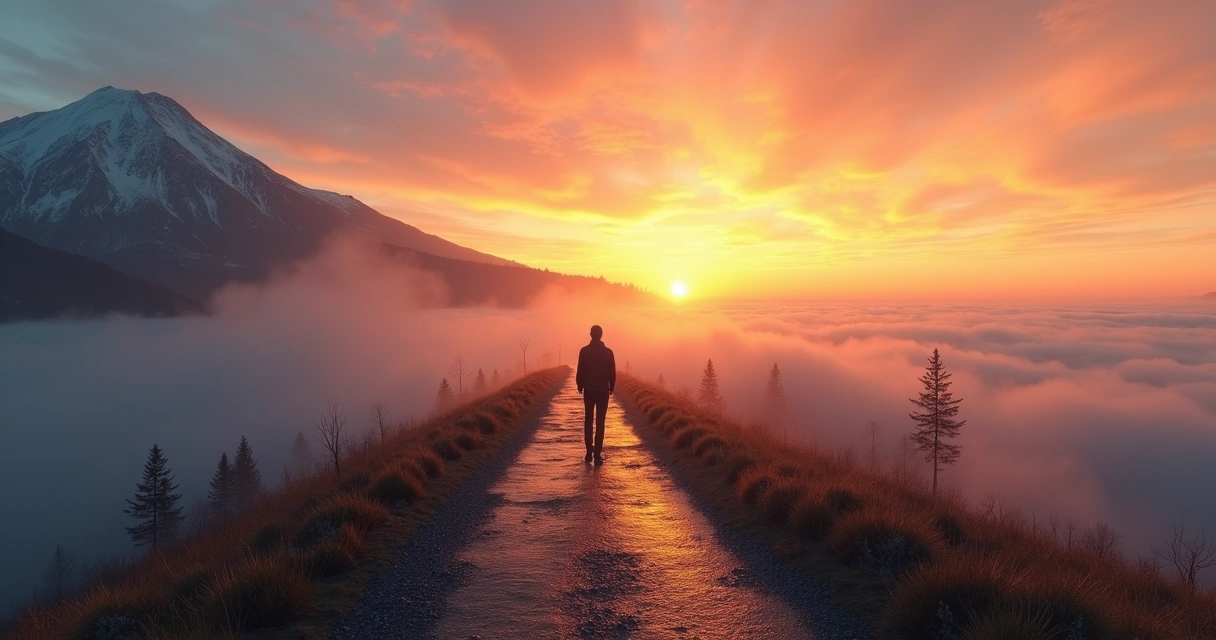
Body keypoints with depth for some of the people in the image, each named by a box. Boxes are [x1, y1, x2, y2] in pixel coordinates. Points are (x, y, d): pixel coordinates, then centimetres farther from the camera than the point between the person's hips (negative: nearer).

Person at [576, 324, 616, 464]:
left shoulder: (584, 351, -5)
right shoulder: (608, 352, -4)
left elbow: (580, 371, -3)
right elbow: (612, 373, -1)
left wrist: (580, 386, 10)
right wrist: (611, 387, 12)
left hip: (588, 390, 1)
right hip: (603, 390, 0)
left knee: (588, 421, 12)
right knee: (600, 422, 1)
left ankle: (589, 452, 10)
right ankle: (597, 454, -3)